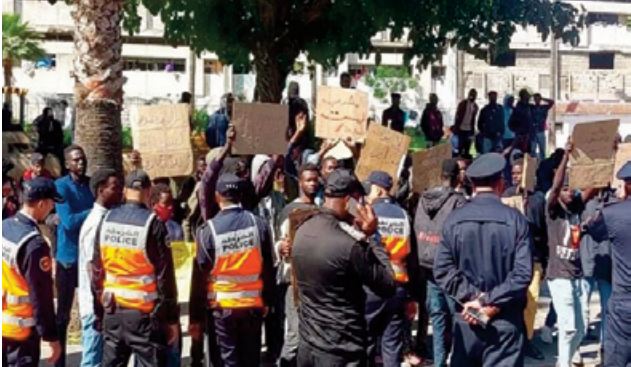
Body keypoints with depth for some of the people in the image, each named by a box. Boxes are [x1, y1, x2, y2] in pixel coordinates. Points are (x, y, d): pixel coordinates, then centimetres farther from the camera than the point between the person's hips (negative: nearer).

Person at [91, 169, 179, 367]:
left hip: (113, 311, 5)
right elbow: (165, 277, -11)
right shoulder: (153, 224, -13)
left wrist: (99, 312, 18)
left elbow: (96, 271, 9)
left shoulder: (106, 220, 3)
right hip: (144, 313, -5)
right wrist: (172, 318, -4)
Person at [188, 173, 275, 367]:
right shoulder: (259, 224, -6)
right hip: (253, 303, 2)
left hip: (224, 306, -2)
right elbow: (268, 268, 0)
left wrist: (196, 317, -1)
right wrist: (267, 300, 13)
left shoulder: (208, 230, -12)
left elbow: (200, 276, -9)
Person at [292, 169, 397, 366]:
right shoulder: (350, 245, -24)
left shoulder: (302, 231, -1)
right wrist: (371, 236, -8)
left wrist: (361, 236, 2)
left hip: (307, 344, 7)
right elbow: (388, 287, -13)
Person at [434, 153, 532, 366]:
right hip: (505, 321, -2)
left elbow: (442, 269, -7)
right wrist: (492, 302, -12)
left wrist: (471, 298, -7)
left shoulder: (454, 220, -2)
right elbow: (523, 273, -14)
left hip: (466, 319, 2)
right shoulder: (515, 220, -7)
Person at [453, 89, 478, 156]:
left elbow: (473, 118, 14)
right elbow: (457, 116, -4)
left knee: (467, 146, 4)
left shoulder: (475, 106, 8)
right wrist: (456, 128, -9)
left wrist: (473, 129, 10)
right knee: (460, 146, -2)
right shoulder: (462, 103, -4)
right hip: (461, 128, -4)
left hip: (469, 129, 4)